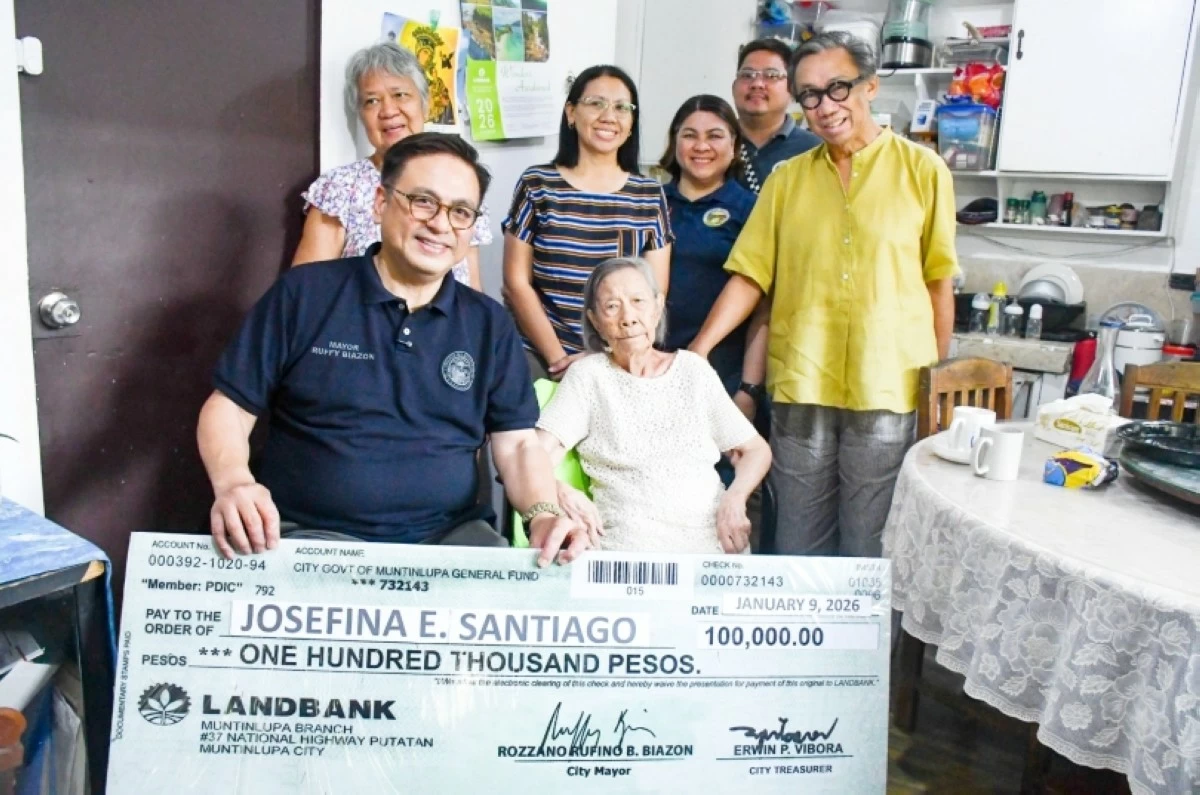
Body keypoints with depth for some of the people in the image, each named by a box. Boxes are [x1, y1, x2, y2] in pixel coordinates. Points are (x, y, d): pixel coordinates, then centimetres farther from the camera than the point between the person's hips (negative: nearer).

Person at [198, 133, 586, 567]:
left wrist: (544, 513, -15)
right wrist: (233, 484, -18)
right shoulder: (303, 295, 2)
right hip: (315, 534, -2)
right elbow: (228, 407, 3)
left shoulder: (490, 323, 9)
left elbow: (517, 441, 6)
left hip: (451, 535, 3)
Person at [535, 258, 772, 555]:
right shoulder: (588, 374, 8)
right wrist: (561, 492, -24)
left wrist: (734, 499, -4)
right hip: (627, 547, -2)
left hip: (717, 538, 2)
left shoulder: (693, 369, 14)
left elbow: (757, 449, 17)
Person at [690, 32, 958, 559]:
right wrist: (696, 353, -5)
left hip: (887, 392, -2)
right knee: (798, 544, 12)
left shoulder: (923, 170, 1)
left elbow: (939, 282, 3)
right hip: (800, 389, 2)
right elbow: (749, 277, 4)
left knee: (866, 548, 8)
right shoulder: (786, 179, 7)